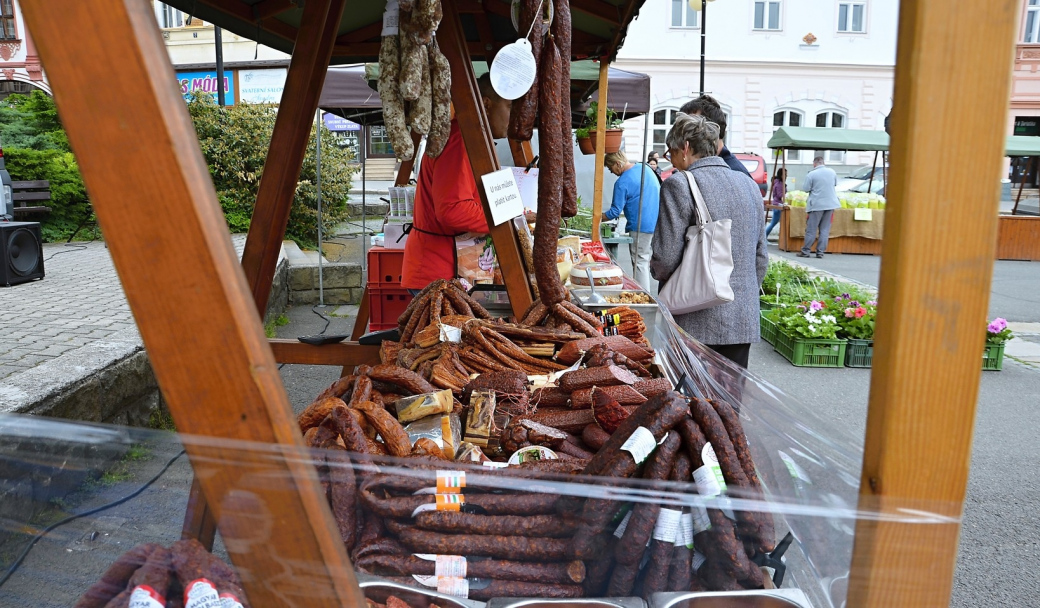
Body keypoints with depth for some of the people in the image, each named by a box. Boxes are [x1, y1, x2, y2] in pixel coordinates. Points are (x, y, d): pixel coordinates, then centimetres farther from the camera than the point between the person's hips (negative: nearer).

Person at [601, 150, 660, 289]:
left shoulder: (622, 183, -15)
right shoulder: (645, 168, 9)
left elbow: (615, 212, -13)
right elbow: (659, 191, 20)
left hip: (640, 227, -8)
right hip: (656, 224, 8)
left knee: (640, 263, -2)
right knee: (646, 260, 14)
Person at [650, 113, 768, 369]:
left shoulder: (679, 184, -10)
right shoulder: (750, 186, 10)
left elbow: (666, 258, -14)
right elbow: (761, 258, 14)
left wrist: (655, 270, 8)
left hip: (696, 324, -6)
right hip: (744, 322, 6)